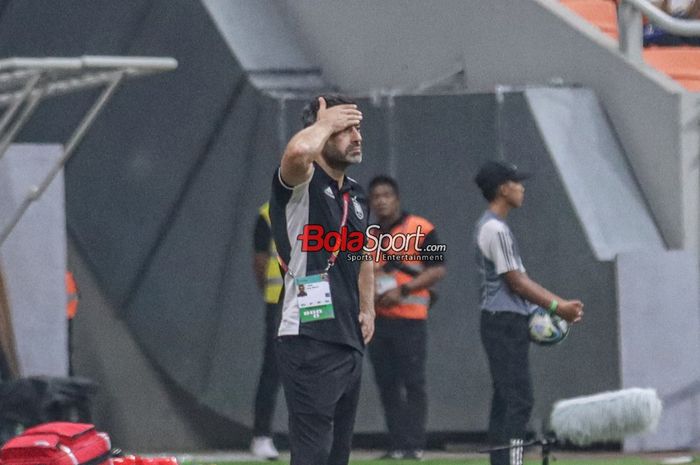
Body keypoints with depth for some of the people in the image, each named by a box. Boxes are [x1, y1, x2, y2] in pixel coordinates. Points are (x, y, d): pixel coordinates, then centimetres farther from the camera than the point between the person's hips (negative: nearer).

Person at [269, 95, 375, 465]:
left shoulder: (356, 195, 17)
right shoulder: (302, 183, -9)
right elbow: (298, 151, -34)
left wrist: (367, 307, 20)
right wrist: (325, 122, -15)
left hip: (350, 344, 9)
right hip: (309, 342, -9)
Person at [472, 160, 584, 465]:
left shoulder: (490, 227, 19)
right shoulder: (496, 229, -14)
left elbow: (521, 279, 20)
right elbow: (515, 281, -16)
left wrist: (560, 303, 15)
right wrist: (556, 307, -14)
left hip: (505, 324, 11)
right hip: (505, 323, -11)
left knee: (505, 400, 10)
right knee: (519, 400, -13)